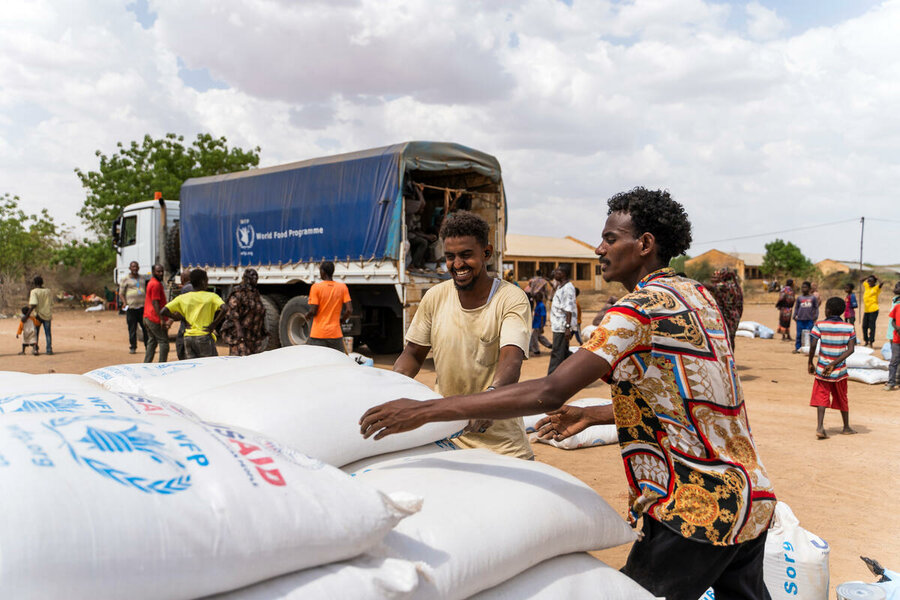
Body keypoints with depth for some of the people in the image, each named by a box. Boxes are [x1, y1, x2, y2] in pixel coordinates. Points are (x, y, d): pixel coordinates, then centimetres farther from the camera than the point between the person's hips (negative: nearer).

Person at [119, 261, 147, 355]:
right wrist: (124, 303, -10)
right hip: (131, 307, -3)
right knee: (132, 329, 1)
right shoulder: (126, 279, 5)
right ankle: (133, 347, 10)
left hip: (142, 306, 3)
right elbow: (121, 293, 5)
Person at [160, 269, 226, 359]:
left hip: (188, 337, 4)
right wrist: (213, 325, -10)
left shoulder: (182, 298, 8)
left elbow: (162, 312, 4)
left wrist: (182, 318, 8)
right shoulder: (211, 296, -3)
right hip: (204, 337, -4)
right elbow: (224, 309, -20)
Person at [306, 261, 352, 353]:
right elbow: (349, 310, -4)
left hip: (318, 335, -3)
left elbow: (313, 311, -11)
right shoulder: (342, 287, 2)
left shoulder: (316, 287, -7)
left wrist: (307, 316, 10)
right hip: (336, 334, 3)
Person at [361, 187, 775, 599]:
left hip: (695, 509, -9)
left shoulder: (639, 309, -20)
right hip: (749, 493, 9)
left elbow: (549, 393, -30)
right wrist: (589, 415, 17)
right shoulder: (697, 296, 9)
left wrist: (426, 410, -30)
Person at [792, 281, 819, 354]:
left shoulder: (813, 298, 5)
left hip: (810, 320, -1)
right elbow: (796, 307, 11)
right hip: (800, 319, 1)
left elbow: (816, 308, 8)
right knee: (799, 334, 2)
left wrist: (815, 316, -1)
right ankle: (797, 348, 7)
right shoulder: (799, 298, 7)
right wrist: (795, 316, 2)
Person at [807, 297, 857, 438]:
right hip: (840, 370, 2)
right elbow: (850, 349, -8)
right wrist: (834, 364, -11)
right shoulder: (849, 328, -1)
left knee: (821, 397, 2)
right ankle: (846, 427, 32)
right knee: (842, 398, 18)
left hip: (822, 369, -2)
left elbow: (813, 345, -16)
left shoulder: (819, 325, -8)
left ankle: (820, 427, -15)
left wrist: (810, 363, -3)